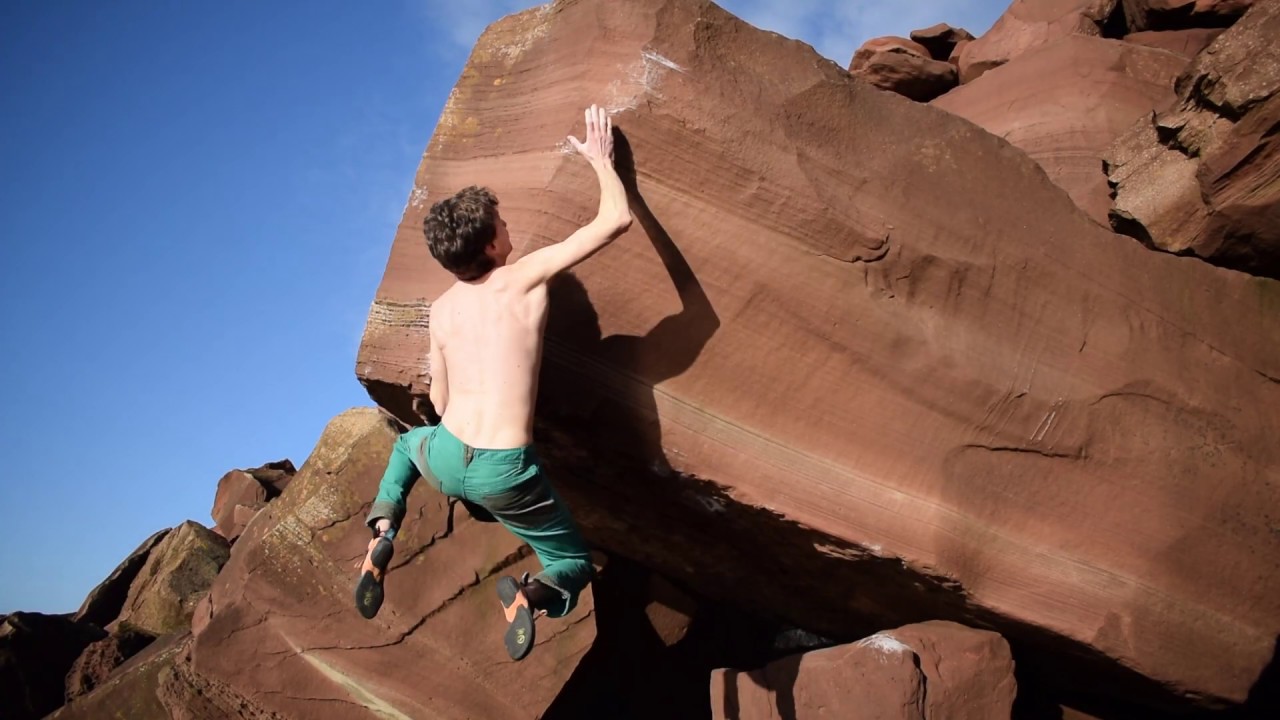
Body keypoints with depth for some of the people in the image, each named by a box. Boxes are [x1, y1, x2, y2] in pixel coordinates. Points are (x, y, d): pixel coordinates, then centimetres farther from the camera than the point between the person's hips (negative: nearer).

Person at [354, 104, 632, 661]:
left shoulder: (441, 311, 7)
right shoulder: (525, 277, -7)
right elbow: (616, 220, -5)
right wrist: (601, 158, 10)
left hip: (444, 461, 4)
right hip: (504, 475, -4)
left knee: (408, 443, 41)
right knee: (575, 564, 18)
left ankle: (382, 531, 13)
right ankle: (533, 593, -18)